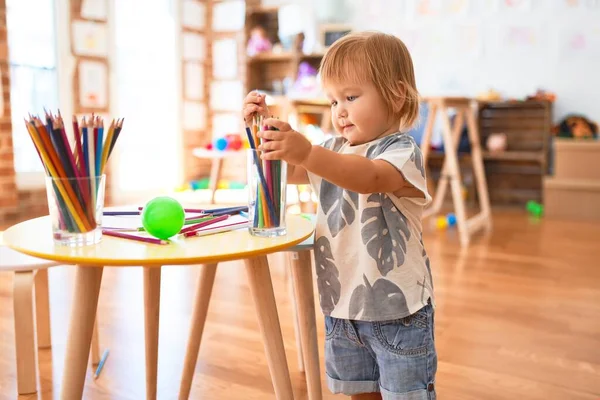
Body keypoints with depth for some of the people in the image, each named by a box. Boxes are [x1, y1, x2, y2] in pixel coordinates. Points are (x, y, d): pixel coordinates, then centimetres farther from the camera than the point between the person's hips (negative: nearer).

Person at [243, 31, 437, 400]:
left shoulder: (402, 150, -15)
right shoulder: (332, 151, 9)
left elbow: (370, 177, -36)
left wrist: (307, 153, -50)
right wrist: (264, 125, -6)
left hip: (397, 310, -6)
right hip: (342, 307, 7)